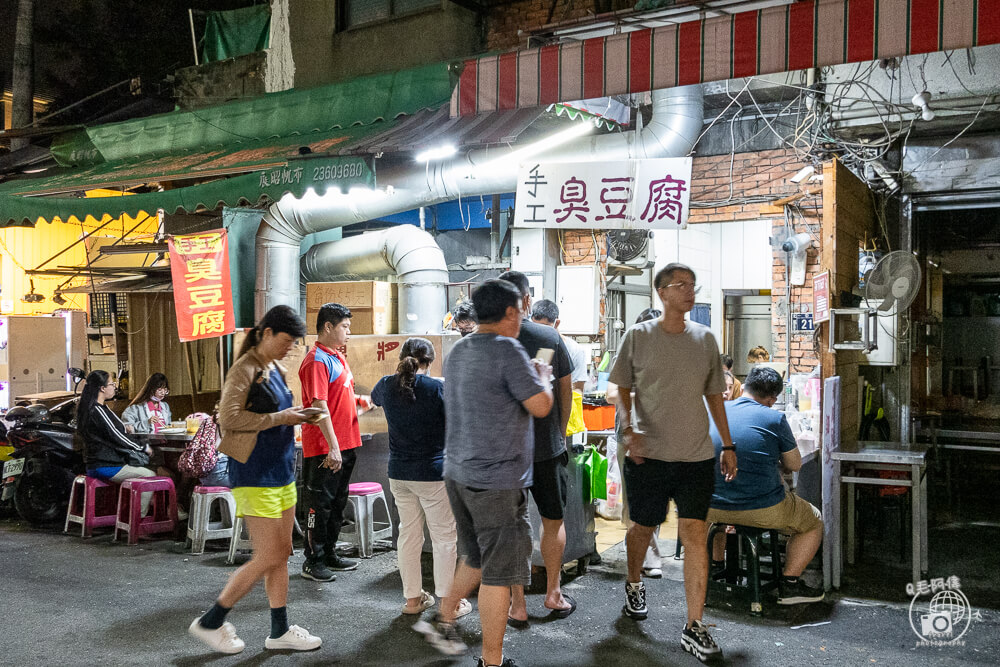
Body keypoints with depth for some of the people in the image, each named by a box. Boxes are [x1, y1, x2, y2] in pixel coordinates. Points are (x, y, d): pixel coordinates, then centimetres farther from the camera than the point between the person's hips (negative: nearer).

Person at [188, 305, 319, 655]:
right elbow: (229, 417, -22)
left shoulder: (275, 370, 14)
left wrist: (293, 416, 4)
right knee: (268, 556, -6)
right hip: (255, 473, -9)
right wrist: (279, 419, -19)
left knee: (281, 553, 11)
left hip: (281, 469, 9)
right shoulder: (246, 368, -13)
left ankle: (280, 630, 21)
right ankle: (210, 622, 9)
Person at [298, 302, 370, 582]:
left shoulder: (337, 356, 15)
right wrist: (333, 447, -26)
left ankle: (329, 554, 28)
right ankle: (313, 562, 10)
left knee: (338, 503, 17)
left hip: (345, 445, 10)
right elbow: (319, 405, -22)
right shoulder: (317, 361, -16)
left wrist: (358, 399, 6)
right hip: (324, 449, -10)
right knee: (320, 505, 0)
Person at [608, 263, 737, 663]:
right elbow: (621, 389, 3)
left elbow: (714, 395, 14)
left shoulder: (704, 339, 7)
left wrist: (728, 444, 12)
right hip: (648, 454, -1)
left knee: (696, 535, -6)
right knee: (643, 528, 13)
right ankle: (634, 587, 44)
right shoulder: (638, 337, -1)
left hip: (697, 456, 2)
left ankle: (694, 628, 2)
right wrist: (628, 429, -13)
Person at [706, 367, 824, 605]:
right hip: (762, 511, -4)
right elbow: (795, 465, 3)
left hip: (714, 509, 5)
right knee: (813, 522, 21)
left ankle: (716, 566, 38)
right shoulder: (774, 418, -7)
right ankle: (789, 583, 14)